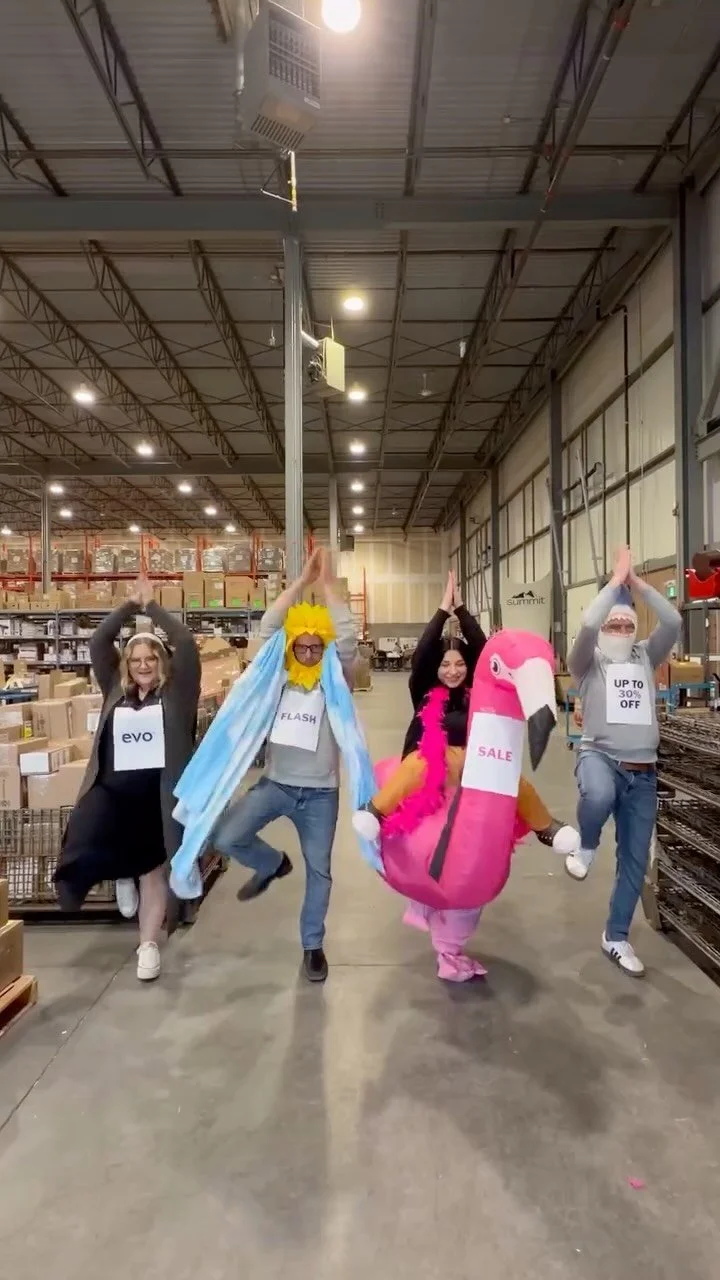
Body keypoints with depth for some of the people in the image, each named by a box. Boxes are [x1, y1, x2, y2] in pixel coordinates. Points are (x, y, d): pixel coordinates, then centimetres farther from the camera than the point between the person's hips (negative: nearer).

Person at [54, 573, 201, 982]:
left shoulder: (177, 691, 0)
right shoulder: (115, 690, 9)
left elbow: (186, 643, -10)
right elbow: (98, 643, 4)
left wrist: (153, 606, -3)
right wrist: (131, 605, 0)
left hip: (159, 793, -2)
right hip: (112, 790, 3)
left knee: (153, 871, 10)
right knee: (83, 852, -17)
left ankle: (149, 945, 29)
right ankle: (124, 874, 19)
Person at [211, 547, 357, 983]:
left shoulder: (336, 682, -3)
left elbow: (349, 637, -18)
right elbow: (268, 627, -8)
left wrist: (328, 582, -16)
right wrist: (303, 580, -11)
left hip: (320, 792, -1)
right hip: (275, 783, 1)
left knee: (319, 870, 9)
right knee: (226, 837, -14)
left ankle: (313, 946, 29)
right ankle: (273, 864, 17)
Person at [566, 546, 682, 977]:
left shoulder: (645, 658, 13)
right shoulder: (589, 661, 3)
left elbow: (674, 622, -3)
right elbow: (588, 624, -18)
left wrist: (638, 582, -3)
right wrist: (616, 579, -9)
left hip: (643, 771, 4)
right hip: (600, 756, -4)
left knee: (635, 861, 9)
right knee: (598, 796, -42)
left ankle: (617, 938, 29)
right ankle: (586, 846, -7)